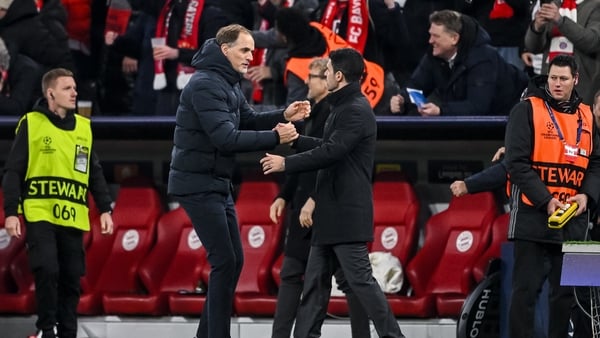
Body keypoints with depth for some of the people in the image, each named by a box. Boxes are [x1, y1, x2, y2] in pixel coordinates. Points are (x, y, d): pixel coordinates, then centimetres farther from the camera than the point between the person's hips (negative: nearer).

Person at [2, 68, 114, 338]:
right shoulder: (31, 124, 1)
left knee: (71, 277, 3)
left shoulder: (83, 127, 14)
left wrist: (105, 209, 12)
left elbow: (94, 174, 19)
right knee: (46, 270, -15)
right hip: (39, 214, -4)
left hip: (73, 217, 4)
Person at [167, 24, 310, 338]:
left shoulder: (229, 84, 12)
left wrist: (283, 116, -1)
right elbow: (226, 138, -26)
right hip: (198, 185, -10)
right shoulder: (205, 85, -19)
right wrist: (275, 138, -24)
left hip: (217, 185, 10)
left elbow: (249, 120, 17)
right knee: (224, 262, -10)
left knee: (233, 260, 11)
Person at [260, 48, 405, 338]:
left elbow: (331, 152, -22)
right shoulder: (344, 107, 17)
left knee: (360, 278, -10)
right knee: (316, 278, 11)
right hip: (332, 211, 11)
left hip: (347, 212, -11)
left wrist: (286, 163, -17)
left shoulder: (355, 111, -16)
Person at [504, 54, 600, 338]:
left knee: (565, 292, 8)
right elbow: (517, 163, -10)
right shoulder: (527, 110, -3)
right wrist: (545, 200, -17)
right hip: (532, 216, -5)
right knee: (526, 290, -4)